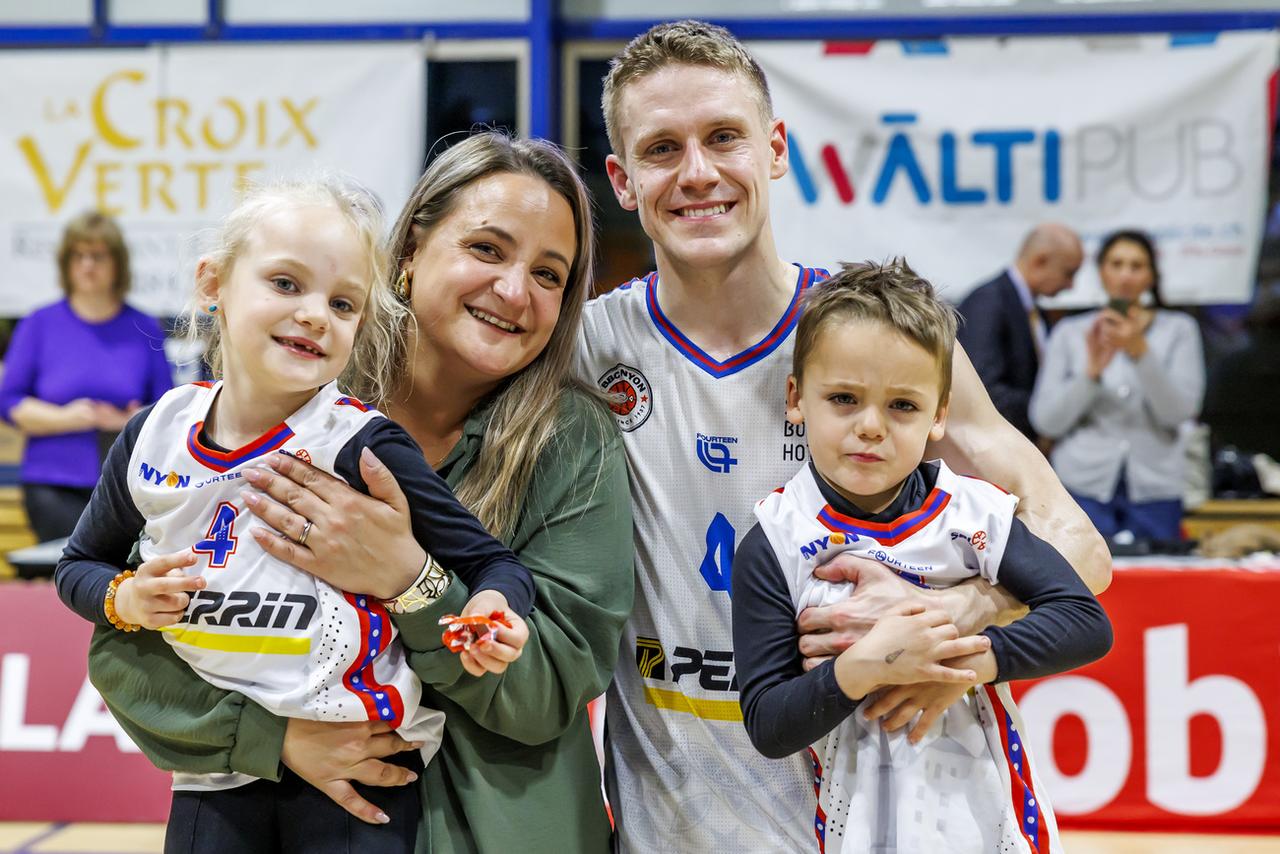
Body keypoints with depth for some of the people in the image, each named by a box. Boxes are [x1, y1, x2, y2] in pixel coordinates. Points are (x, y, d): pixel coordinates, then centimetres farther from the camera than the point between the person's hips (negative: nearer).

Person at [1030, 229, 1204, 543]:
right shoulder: (1069, 332, 8)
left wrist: (1140, 351, -17)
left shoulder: (1179, 329, 8)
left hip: (1153, 490, 0)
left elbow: (1180, 411, -5)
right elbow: (1046, 420, 1)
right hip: (1083, 485, 0)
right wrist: (1092, 370, -13)